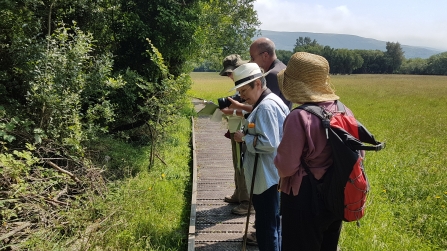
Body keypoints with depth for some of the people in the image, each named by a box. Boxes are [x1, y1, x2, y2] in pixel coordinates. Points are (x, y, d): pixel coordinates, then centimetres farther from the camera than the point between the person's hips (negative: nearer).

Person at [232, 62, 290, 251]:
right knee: (273, 226, 22)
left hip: (268, 180, -11)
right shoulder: (268, 102, 13)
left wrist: (244, 138, -14)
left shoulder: (266, 107, -20)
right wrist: (247, 134, 9)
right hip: (268, 177, 11)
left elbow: (268, 143, -26)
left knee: (268, 229, 1)